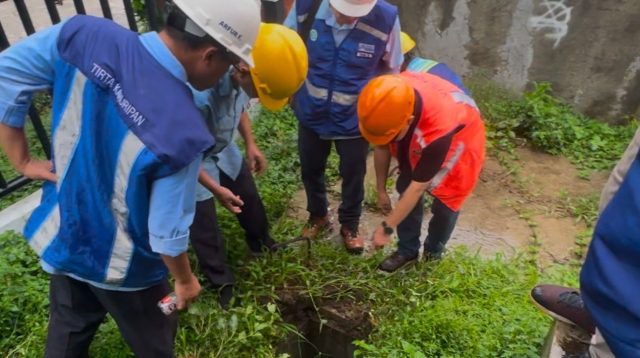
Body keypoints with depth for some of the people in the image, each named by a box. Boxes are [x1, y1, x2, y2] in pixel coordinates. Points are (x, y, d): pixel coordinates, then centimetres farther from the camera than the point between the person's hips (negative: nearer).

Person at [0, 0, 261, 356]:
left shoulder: (86, 34, -19)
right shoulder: (183, 131, -34)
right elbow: (167, 232, -23)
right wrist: (185, 279, -2)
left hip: (61, 237, 6)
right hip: (122, 265, -5)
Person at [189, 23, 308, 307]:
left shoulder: (240, 77, -21)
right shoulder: (199, 94, -42)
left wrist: (250, 144, 0)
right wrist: (215, 189, -22)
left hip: (224, 150, 7)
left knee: (250, 200, 20)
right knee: (205, 228, 7)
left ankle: (262, 246, 48)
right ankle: (222, 283, 31)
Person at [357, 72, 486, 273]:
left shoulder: (439, 130, -47)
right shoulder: (391, 100, -31)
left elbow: (418, 187, -34)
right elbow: (382, 146, -13)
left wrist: (387, 228, -24)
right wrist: (381, 190, -2)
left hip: (460, 142, -5)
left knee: (445, 203, -1)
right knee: (405, 188, 3)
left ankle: (432, 254, 27)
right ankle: (407, 250, 21)